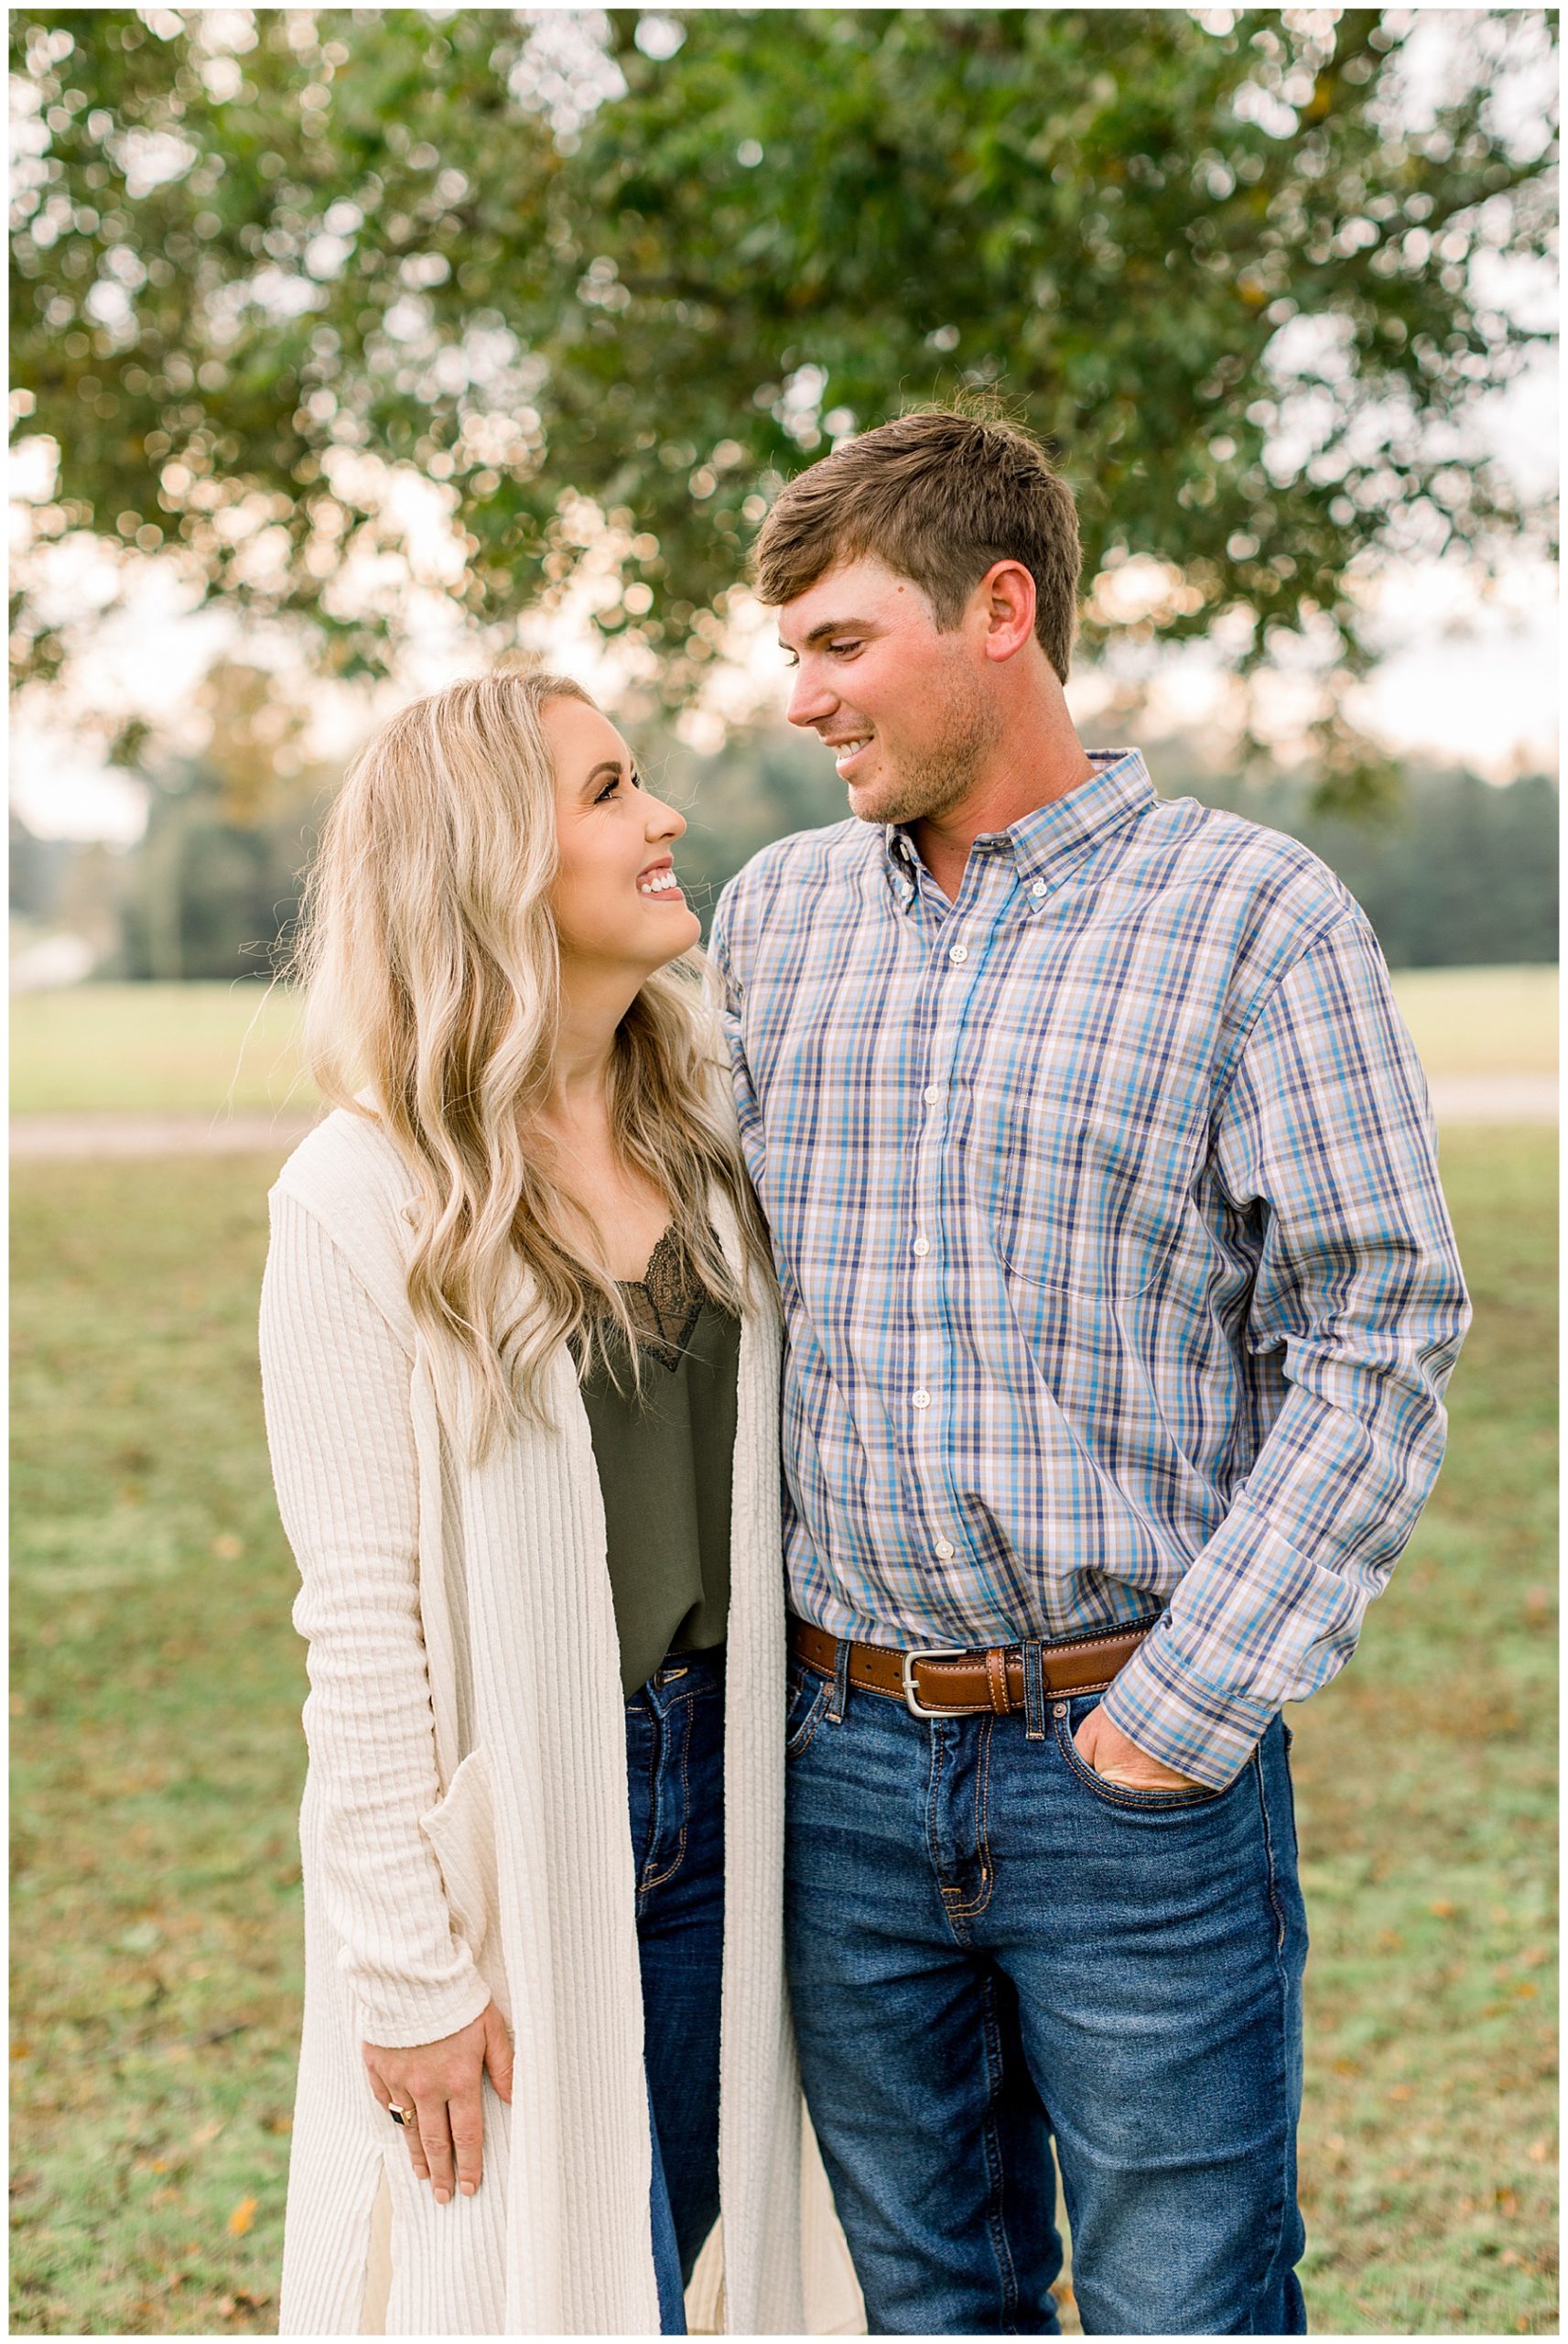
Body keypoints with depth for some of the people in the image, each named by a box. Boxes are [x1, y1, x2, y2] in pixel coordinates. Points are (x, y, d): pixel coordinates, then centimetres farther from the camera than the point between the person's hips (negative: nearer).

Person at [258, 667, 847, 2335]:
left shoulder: (701, 1131, 5)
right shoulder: (365, 1197, -13)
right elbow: (360, 1618, -13)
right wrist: (410, 1971, -13)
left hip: (715, 1789, 6)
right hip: (510, 1820, -5)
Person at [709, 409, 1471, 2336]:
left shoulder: (1255, 918, -6)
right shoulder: (775, 914, 8)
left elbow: (1380, 1332, -8)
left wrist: (1199, 1695, -13)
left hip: (1131, 1761, -4)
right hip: (846, 1756, 4)